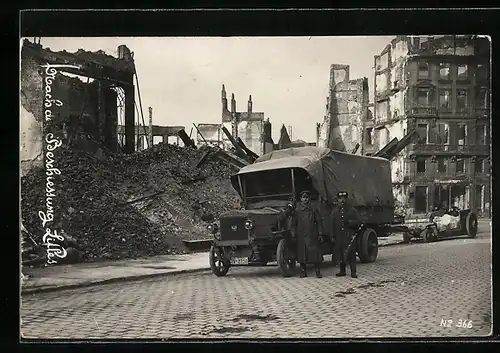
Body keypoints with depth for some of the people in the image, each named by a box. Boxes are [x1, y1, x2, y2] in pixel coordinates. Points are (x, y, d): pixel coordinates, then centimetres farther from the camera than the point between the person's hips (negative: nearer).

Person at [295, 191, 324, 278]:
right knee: (302, 254, 3)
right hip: (301, 236, 1)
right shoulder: (297, 210, 8)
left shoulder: (314, 210, 7)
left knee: (315, 253, -4)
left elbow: (318, 222, 6)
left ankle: (318, 272, 1)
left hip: (312, 235, -1)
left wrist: (320, 234, 0)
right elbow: (295, 224, 10)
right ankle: (303, 272, 11)